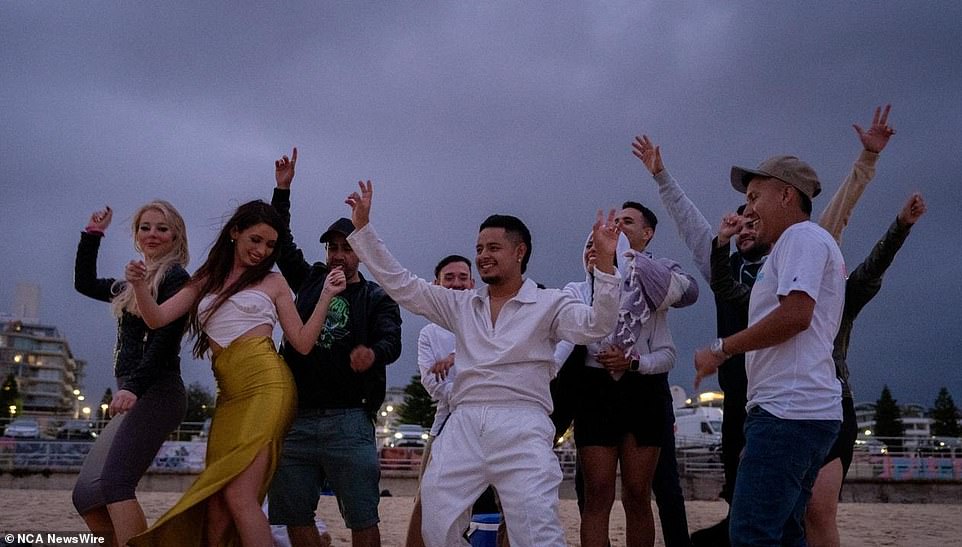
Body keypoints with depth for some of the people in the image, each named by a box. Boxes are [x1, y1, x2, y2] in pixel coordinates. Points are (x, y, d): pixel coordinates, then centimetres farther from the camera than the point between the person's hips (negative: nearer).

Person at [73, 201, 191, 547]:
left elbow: (166, 338, -16)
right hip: (137, 397, 9)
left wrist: (133, 386, -27)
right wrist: (92, 235, 26)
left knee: (114, 482, -24)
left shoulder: (175, 278, -4)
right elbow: (84, 284, 33)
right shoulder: (134, 285, 21)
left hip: (157, 392, -9)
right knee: (86, 494, 4)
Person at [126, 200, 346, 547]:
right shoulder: (206, 282, 19)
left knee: (238, 495, -15)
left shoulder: (273, 283, 10)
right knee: (216, 504, -1)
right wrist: (139, 285, -10)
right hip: (229, 394, 4)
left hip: (266, 387, -4)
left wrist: (326, 296, -2)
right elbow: (157, 318, 8)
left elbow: (303, 343, 6)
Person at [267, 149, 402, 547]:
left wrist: (373, 353, -33)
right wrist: (282, 190, 10)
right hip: (295, 418, 4)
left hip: (348, 420, -4)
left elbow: (392, 342, -9)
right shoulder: (311, 281, 18)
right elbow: (282, 244, 19)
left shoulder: (377, 298, 7)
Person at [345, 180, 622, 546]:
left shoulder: (549, 303, 7)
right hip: (463, 425, 5)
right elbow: (399, 284, 18)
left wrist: (604, 261, -21)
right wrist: (363, 227, 14)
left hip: (522, 428, -4)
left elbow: (595, 325, -9)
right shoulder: (461, 306, 19)